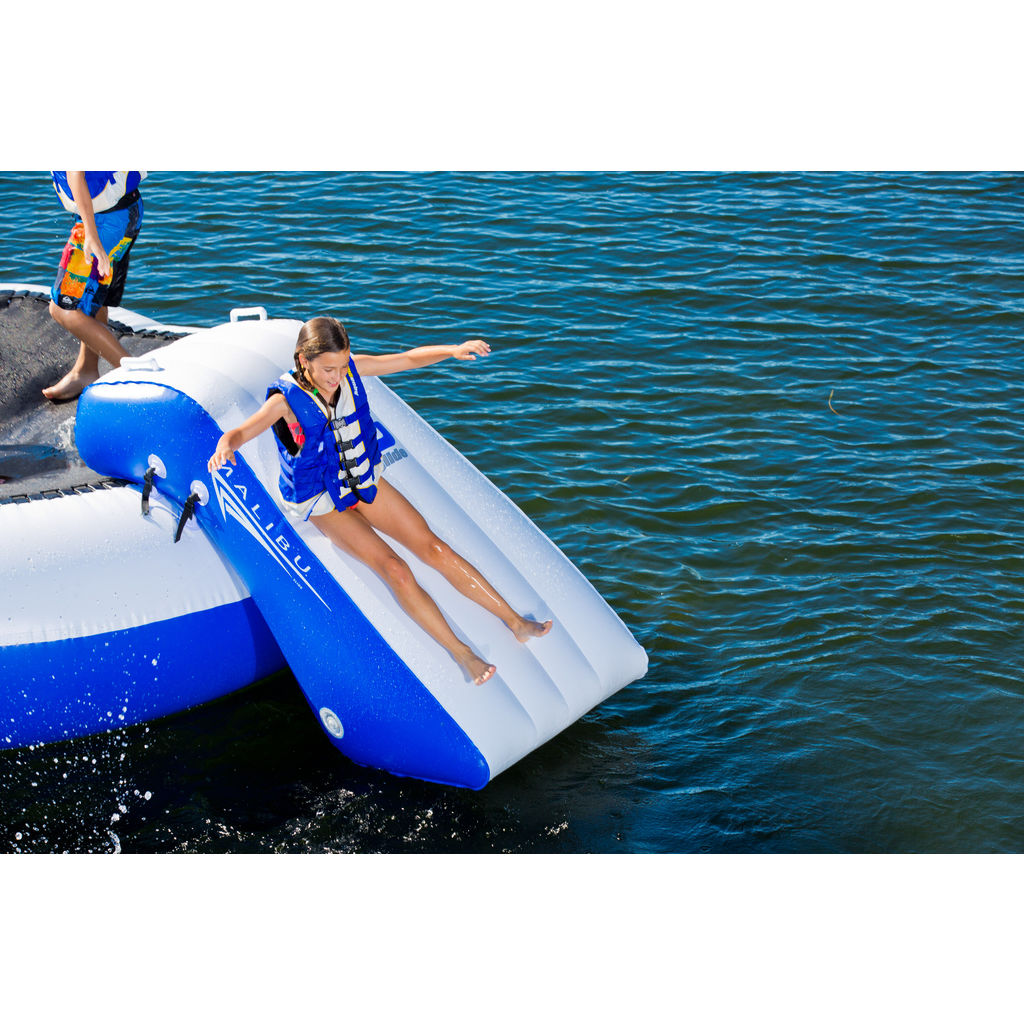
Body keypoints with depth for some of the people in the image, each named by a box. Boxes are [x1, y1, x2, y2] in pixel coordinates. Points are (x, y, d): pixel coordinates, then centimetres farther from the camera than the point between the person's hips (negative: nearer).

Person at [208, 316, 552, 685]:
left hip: (366, 482, 5)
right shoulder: (286, 399, -24)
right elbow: (241, 432, -36)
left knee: (433, 547, -4)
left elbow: (410, 359, -7)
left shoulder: (351, 368, -11)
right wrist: (225, 447, -60)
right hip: (323, 505, -4)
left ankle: (515, 621, -1)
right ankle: (462, 654, -17)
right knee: (395, 570, -20)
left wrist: (453, 351, -24)